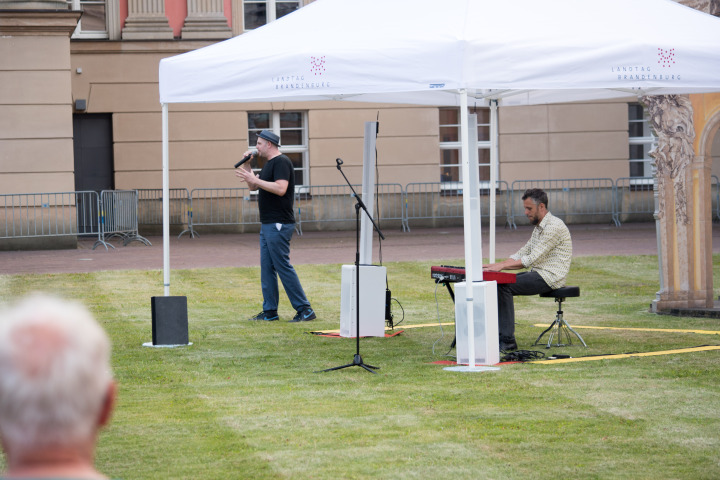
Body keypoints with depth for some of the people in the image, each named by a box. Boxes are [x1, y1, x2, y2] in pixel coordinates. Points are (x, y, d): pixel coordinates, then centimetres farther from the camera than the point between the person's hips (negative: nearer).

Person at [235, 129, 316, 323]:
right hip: (267, 225, 10)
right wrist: (247, 166, 11)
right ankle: (269, 311, 14)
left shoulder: (281, 162, -13)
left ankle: (305, 310, -7)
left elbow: (281, 188, -25)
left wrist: (255, 179, -22)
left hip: (279, 225, -10)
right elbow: (253, 187, 24)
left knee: (283, 267, -10)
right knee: (267, 267, 10)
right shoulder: (268, 164, 18)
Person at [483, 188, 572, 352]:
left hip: (550, 277, -10)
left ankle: (508, 341, -21)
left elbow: (533, 259, -21)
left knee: (504, 286, -22)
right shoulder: (539, 227, 18)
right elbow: (522, 253, 18)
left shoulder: (554, 226, -15)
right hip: (538, 274, 10)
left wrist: (502, 266, -22)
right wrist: (498, 265, 4)